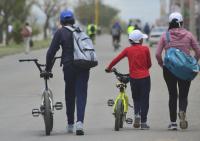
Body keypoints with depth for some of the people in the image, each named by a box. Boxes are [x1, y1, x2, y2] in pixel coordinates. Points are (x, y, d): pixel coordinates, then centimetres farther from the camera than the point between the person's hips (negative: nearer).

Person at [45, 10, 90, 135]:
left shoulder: (60, 32, 2)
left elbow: (51, 52, -2)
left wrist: (48, 68, 7)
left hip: (69, 66, -2)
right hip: (84, 67, 2)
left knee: (69, 95, 13)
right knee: (81, 95, -1)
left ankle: (70, 124, 21)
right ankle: (80, 121, -20)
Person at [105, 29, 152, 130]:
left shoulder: (128, 50, 2)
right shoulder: (145, 49, -2)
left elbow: (116, 59, 0)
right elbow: (149, 64, 4)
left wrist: (109, 68, 15)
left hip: (133, 77, 2)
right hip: (145, 77, -2)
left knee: (136, 99, 20)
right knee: (144, 99, 6)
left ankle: (137, 114, -5)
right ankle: (143, 122, 4)